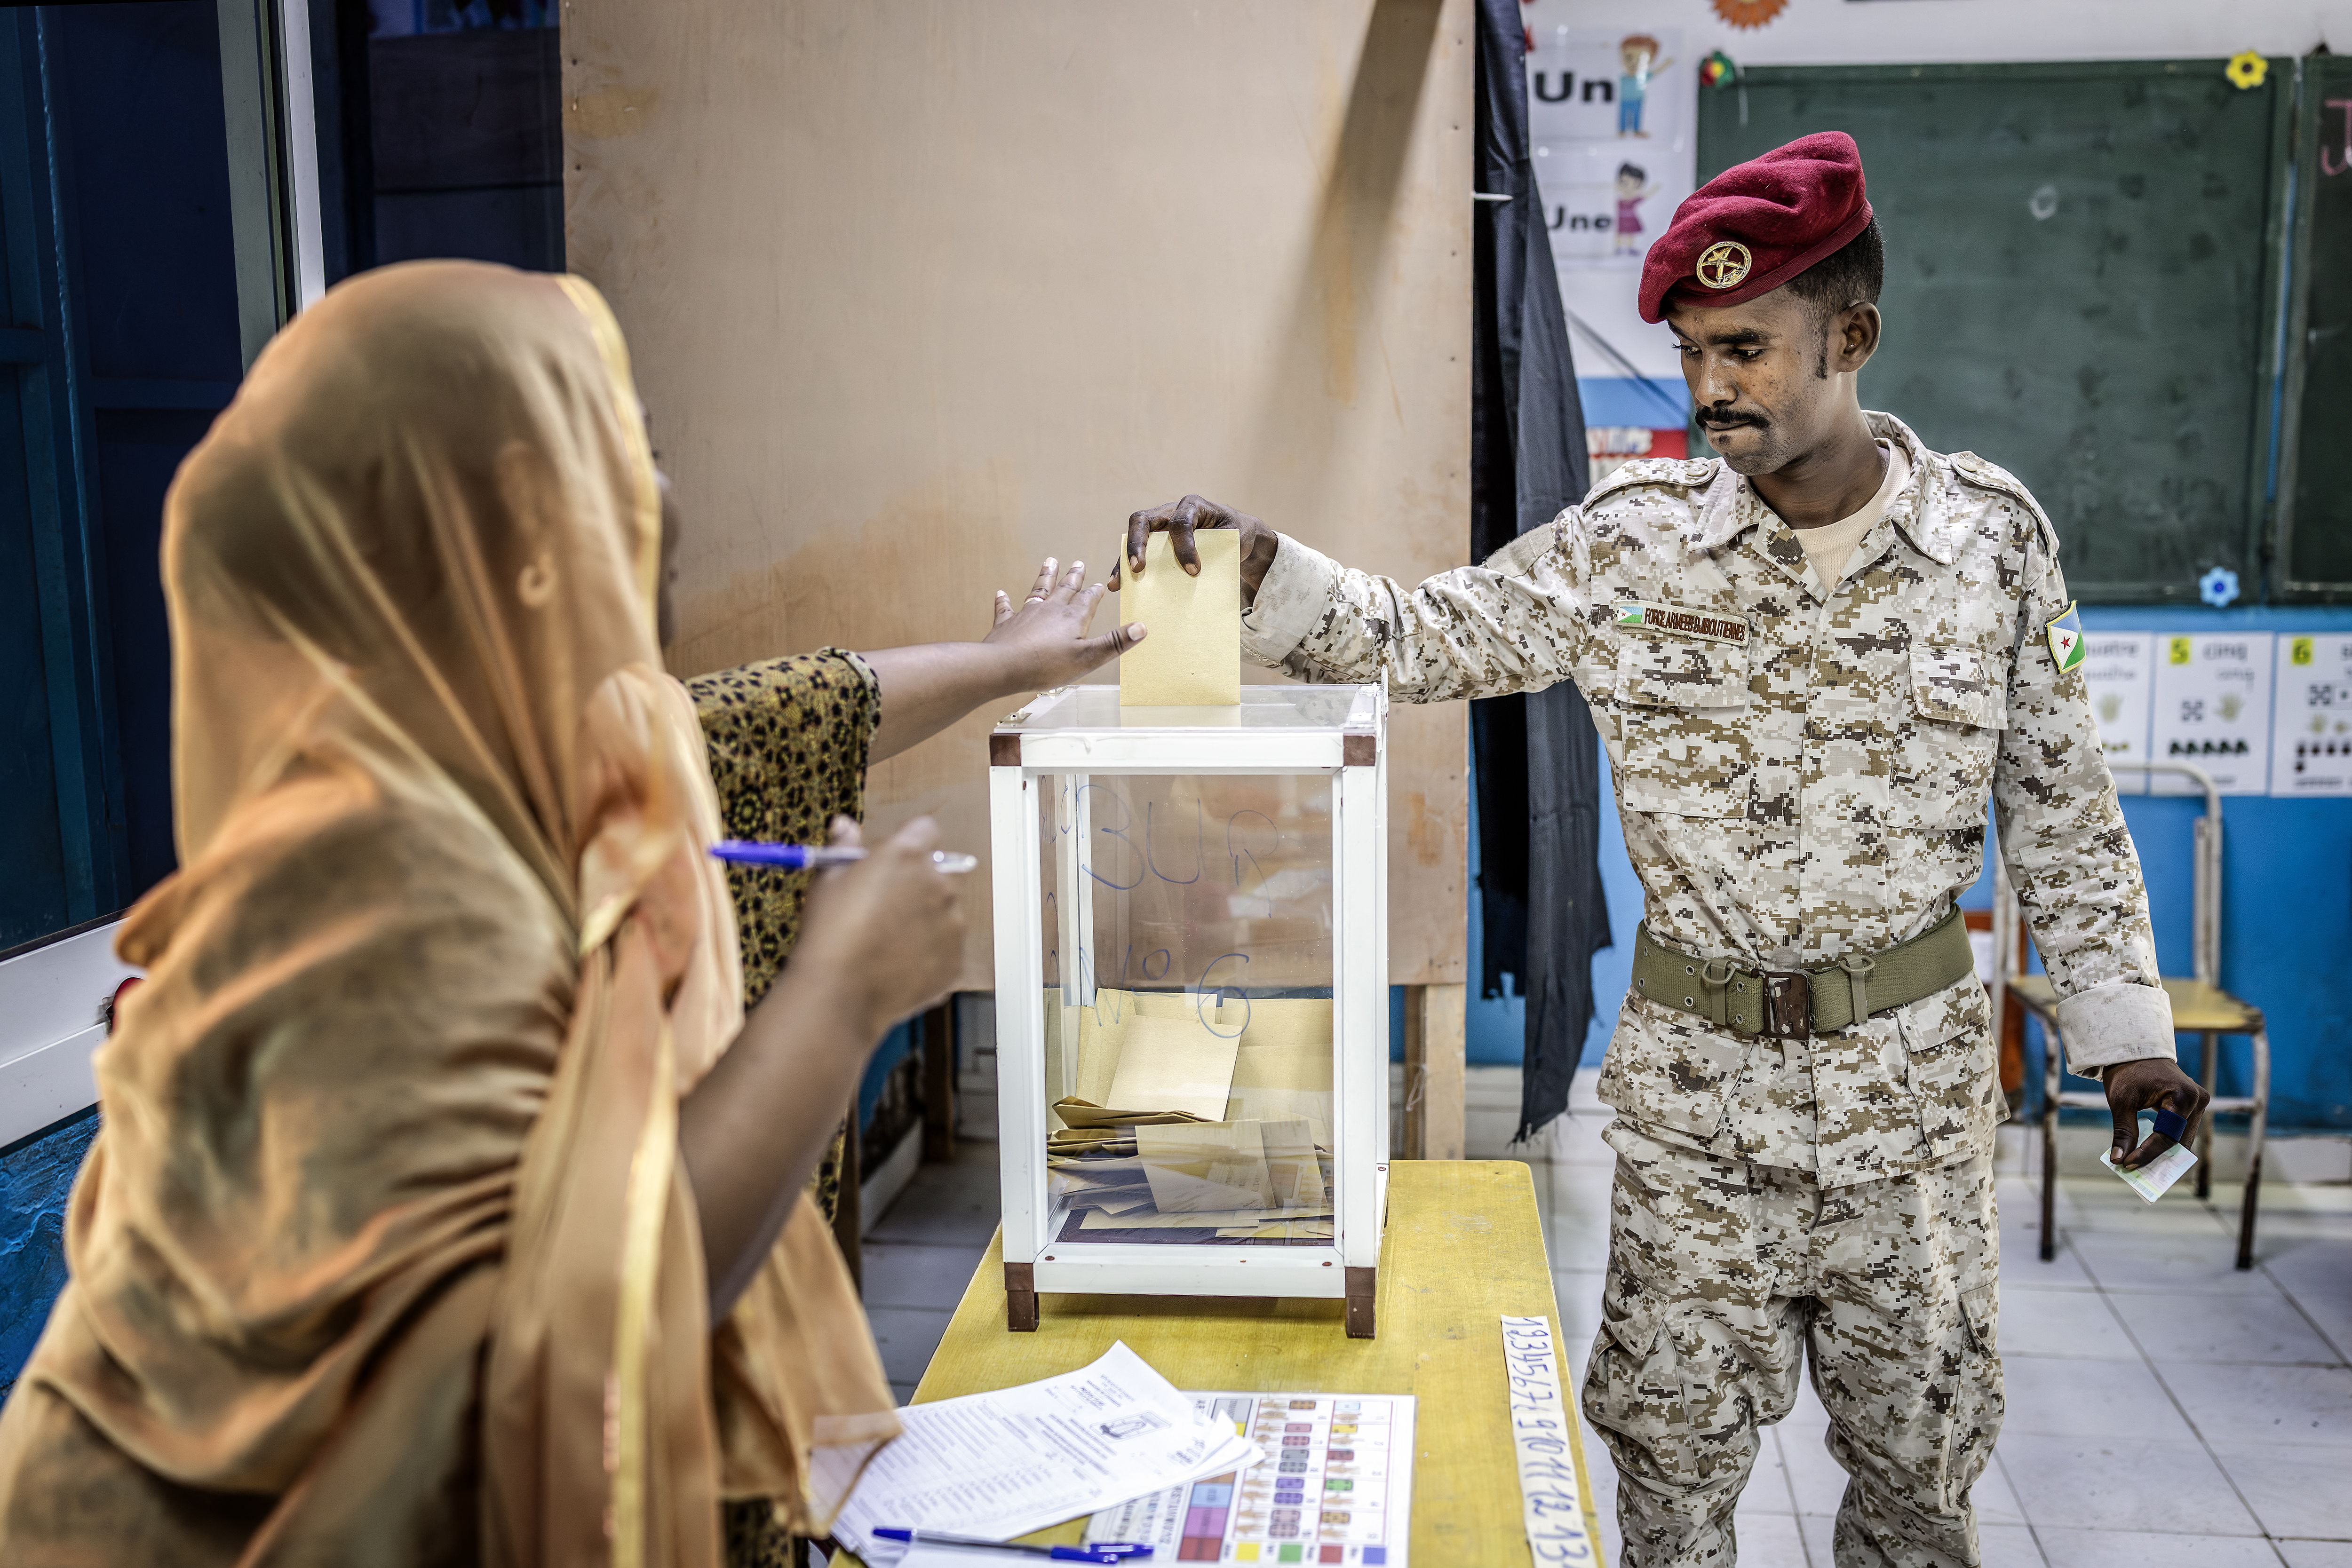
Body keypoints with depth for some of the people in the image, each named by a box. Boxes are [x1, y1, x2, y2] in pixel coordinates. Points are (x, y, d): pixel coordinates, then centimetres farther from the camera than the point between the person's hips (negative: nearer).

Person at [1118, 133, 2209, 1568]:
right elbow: (1424, 639, -4)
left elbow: (2064, 804, 3)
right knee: (1672, 1444, 12)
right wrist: (1260, 569, -21)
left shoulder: (1991, 535, -4)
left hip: (1913, 1070, 1)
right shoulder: (1633, 542, -6)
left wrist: (2125, 1023, 3)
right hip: (1696, 1073, 0)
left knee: (1922, 1447, 16)